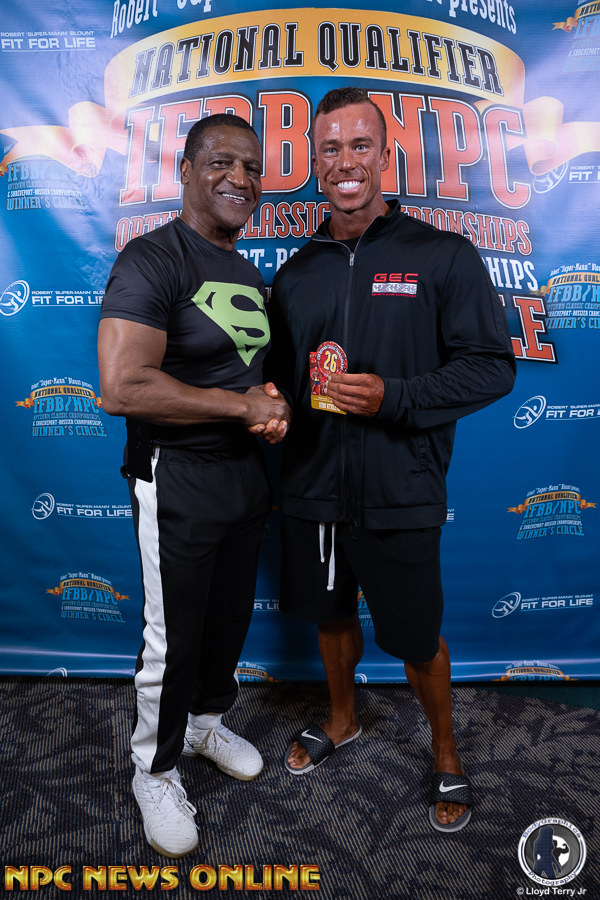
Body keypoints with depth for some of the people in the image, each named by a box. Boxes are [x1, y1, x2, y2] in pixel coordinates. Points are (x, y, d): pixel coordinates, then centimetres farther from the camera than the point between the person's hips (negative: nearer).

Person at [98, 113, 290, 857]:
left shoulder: (252, 277, 12)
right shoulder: (153, 260, -15)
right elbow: (121, 388, -27)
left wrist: (274, 406, 0)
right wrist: (245, 405, -20)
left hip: (246, 473, 8)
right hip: (177, 481, -7)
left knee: (231, 616, 21)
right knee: (173, 637, 6)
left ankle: (207, 719, 47)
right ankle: (155, 770, 32)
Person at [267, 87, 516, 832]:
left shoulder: (443, 255, -5)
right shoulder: (295, 273, 8)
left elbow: (492, 366, -8)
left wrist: (395, 397, -20)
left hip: (398, 497, -4)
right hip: (311, 490, 4)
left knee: (416, 637, 10)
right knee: (331, 613, 21)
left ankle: (445, 753, 39)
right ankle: (341, 719, 49)